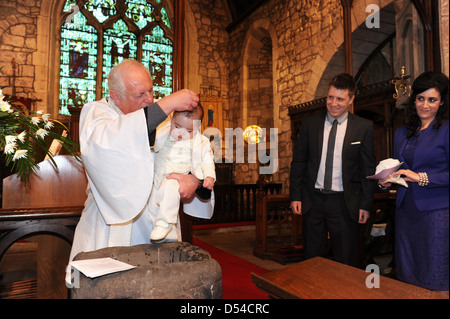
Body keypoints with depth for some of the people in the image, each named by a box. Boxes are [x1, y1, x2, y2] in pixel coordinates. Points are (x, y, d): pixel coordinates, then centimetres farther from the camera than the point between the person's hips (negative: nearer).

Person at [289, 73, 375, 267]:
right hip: (312, 200, 2)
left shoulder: (364, 127, -1)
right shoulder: (310, 123, 4)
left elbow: (368, 168, 2)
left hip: (344, 202, -1)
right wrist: (295, 196, 1)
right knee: (312, 258, 13)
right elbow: (298, 161, 6)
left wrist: (365, 204, -2)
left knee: (345, 263, 8)